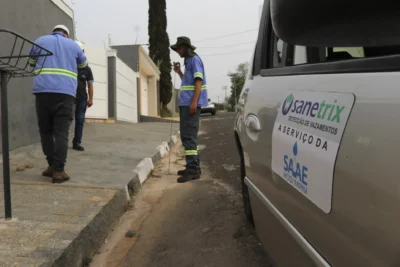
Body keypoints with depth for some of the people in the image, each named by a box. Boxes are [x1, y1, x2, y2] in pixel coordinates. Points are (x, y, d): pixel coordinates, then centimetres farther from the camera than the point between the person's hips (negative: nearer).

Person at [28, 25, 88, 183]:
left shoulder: (40, 41, 18)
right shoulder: (73, 45, 18)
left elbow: (31, 62, 32)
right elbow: (83, 64, 35)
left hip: (43, 91, 1)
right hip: (65, 93, -1)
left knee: (45, 131, 11)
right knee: (61, 132, -3)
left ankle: (52, 166, 13)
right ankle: (58, 171, -8)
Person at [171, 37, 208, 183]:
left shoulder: (195, 59, -5)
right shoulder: (188, 61, 22)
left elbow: (198, 81, -15)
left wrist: (194, 102, -23)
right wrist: (179, 72, 17)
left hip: (191, 103, -10)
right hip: (185, 103, 10)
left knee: (189, 136, -14)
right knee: (187, 136, 10)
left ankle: (193, 169, -13)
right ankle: (193, 167, 16)